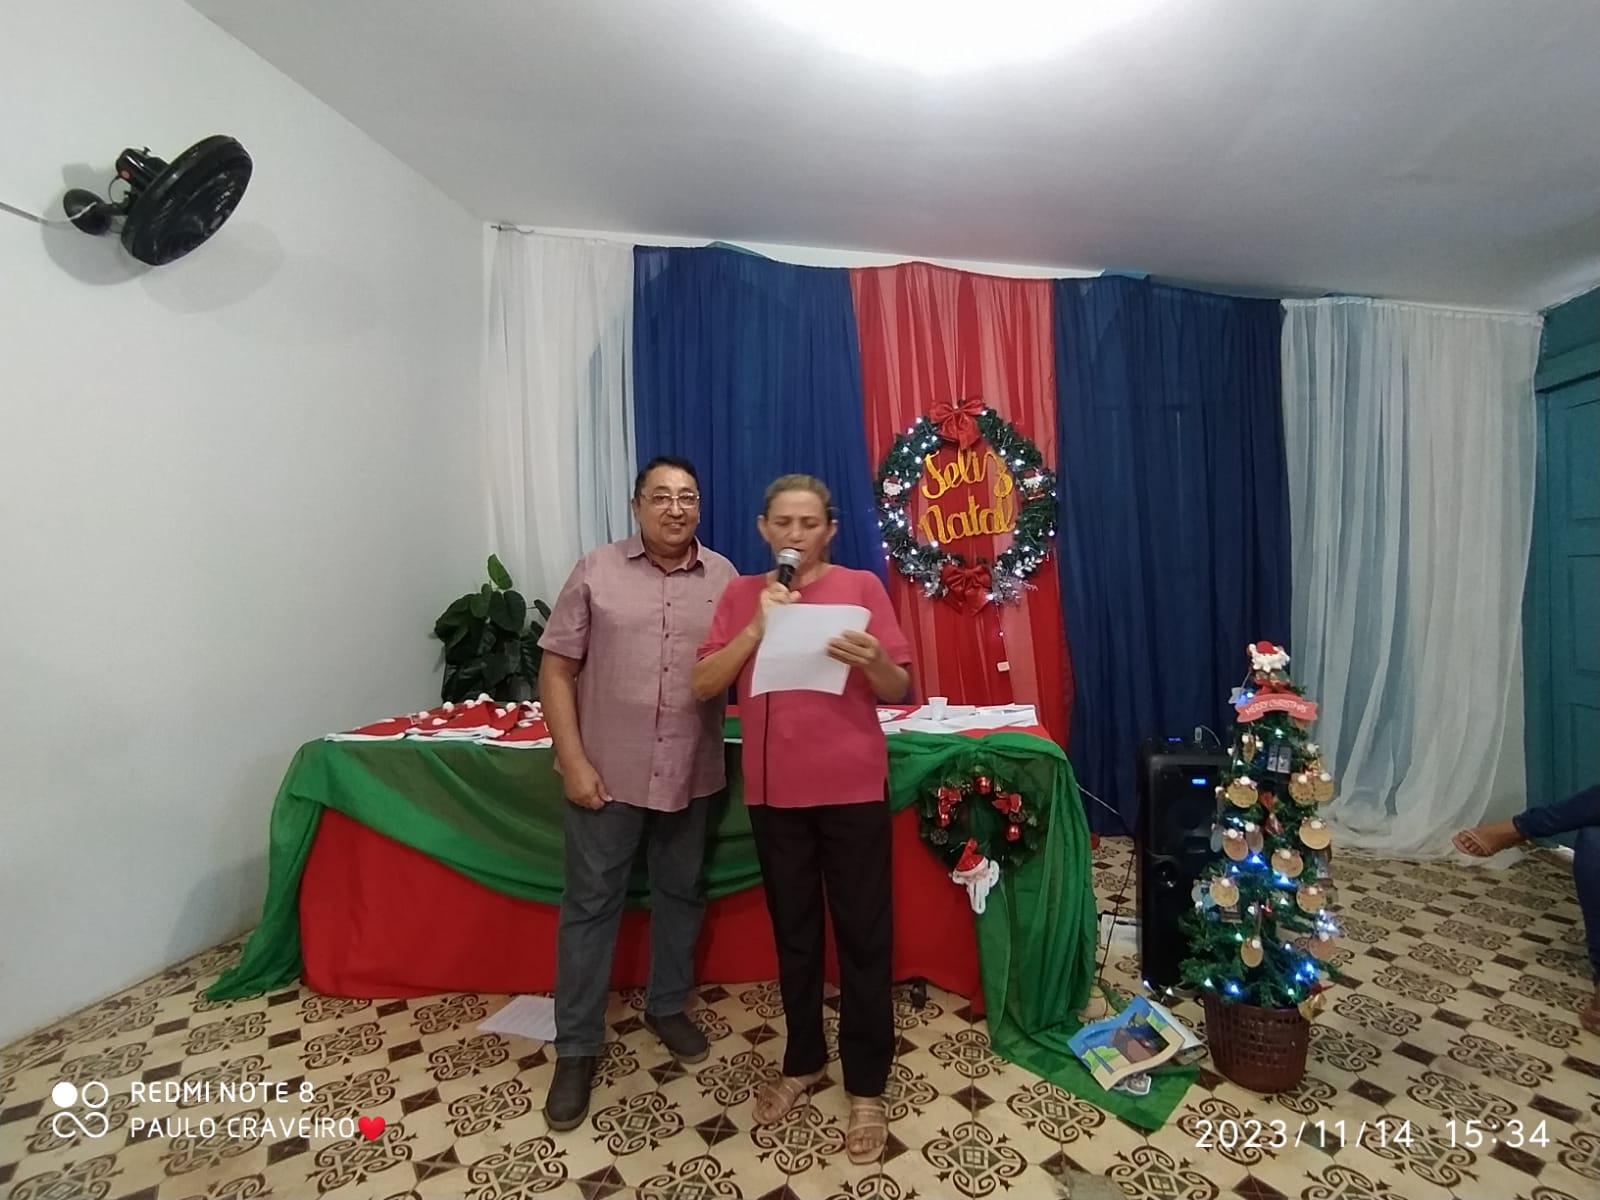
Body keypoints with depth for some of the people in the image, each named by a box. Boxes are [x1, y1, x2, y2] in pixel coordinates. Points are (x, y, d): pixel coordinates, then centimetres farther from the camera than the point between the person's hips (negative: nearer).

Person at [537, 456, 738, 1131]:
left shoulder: (724, 578, 2)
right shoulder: (597, 572, -4)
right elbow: (556, 670, -5)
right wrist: (573, 760, -11)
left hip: (691, 773, 3)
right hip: (607, 772, -2)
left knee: (680, 893, 18)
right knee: (590, 903, 9)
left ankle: (668, 1006, 42)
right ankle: (577, 1047, 27)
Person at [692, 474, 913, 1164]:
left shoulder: (860, 587, -1)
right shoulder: (740, 595, 6)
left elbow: (902, 689, -2)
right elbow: (703, 685, -2)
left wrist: (871, 662, -23)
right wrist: (758, 626, -13)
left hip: (852, 789, -2)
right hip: (774, 791, 3)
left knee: (863, 936, 8)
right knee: (793, 932, 17)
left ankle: (867, 1087, 27)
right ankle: (803, 1061, 38)